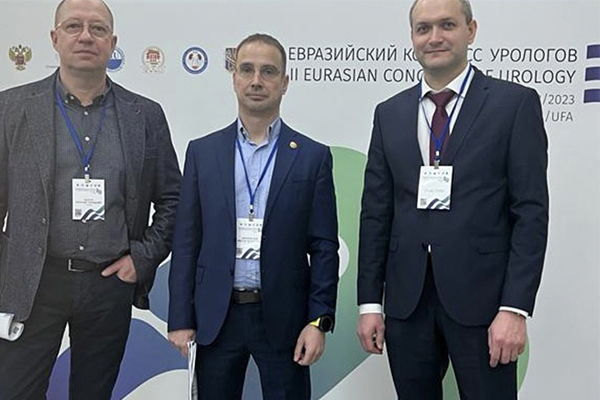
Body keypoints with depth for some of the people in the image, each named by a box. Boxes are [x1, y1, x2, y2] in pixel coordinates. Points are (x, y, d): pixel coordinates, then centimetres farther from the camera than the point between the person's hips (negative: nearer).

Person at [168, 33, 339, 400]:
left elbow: (324, 247, -1)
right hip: (216, 316, 2)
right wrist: (181, 317, 1)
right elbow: (186, 242, 4)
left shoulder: (313, 156, 0)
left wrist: (319, 320, -7)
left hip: (283, 317, -1)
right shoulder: (202, 152, 4)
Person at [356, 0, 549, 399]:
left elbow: (531, 212, -6)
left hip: (480, 297, -3)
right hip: (406, 300, 3)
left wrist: (515, 308, -12)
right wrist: (370, 302, 3)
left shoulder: (515, 103, -2)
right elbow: (376, 213, 7)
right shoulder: (389, 114, 9)